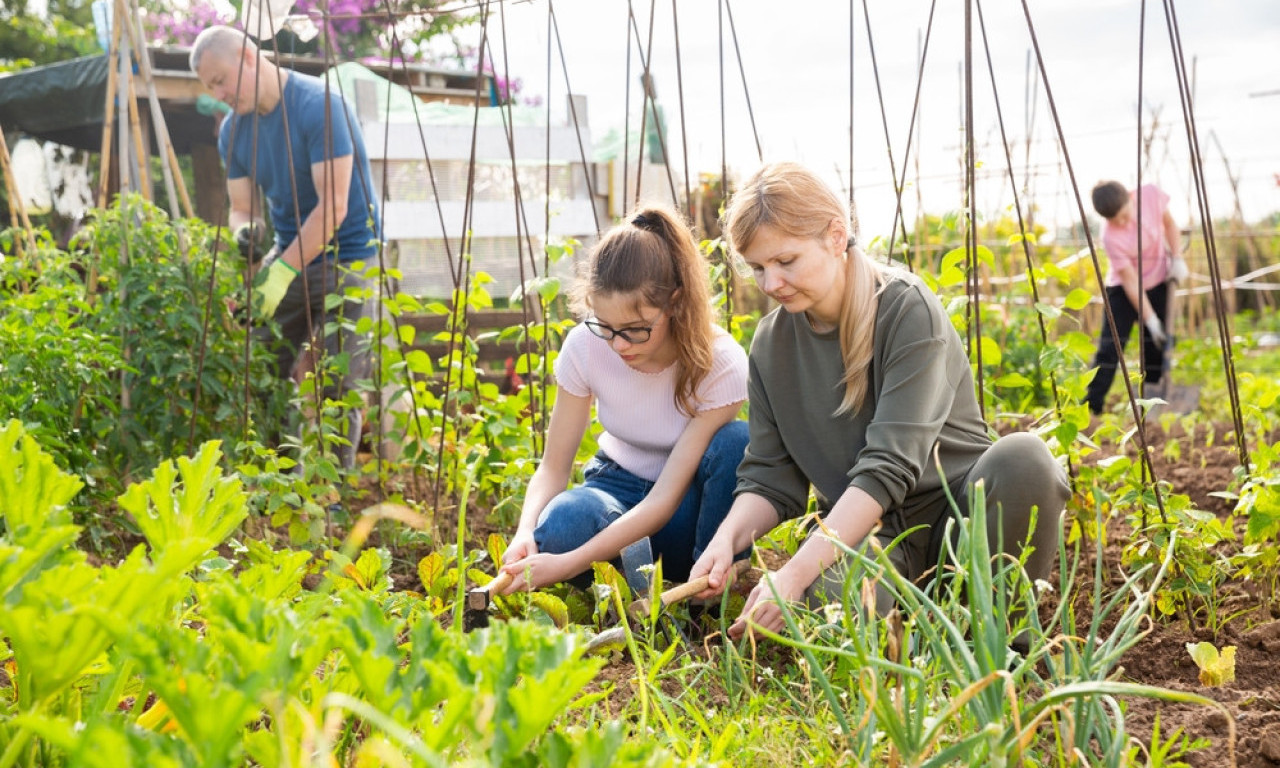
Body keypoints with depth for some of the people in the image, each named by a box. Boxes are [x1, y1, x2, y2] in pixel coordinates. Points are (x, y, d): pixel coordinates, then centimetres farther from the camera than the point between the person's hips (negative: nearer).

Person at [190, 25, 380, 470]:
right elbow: (240, 207, 8)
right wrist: (245, 231, -17)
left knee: (335, 382, -10)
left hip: (347, 259, -7)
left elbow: (333, 206, -23)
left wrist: (284, 270, -28)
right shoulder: (234, 131, 4)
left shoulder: (319, 105, -18)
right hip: (290, 254, 7)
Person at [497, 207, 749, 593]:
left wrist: (567, 565, -41)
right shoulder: (585, 346, -19)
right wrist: (524, 534, -34)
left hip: (685, 502, -1)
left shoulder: (721, 364, -27)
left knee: (736, 443, -35)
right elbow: (553, 467, -11)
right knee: (560, 527, -36)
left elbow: (666, 499, -31)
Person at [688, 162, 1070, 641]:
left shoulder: (908, 310, -15)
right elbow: (770, 477, 4)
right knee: (827, 599, -35)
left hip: (959, 512, -2)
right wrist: (727, 540, -18)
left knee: (1020, 459, -37)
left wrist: (796, 573, -32)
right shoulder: (771, 344, 3)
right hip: (863, 530, 2)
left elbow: (888, 467, -24)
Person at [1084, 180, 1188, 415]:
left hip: (1158, 282, 4)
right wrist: (1151, 320, -23)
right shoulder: (1111, 237, -30)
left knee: (1156, 347, 6)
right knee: (1110, 345, -11)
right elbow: (1131, 282, -25)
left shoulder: (1151, 194, -20)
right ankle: (1090, 406, -8)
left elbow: (1169, 224, 2)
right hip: (1123, 289, -4)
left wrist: (1177, 259, -9)